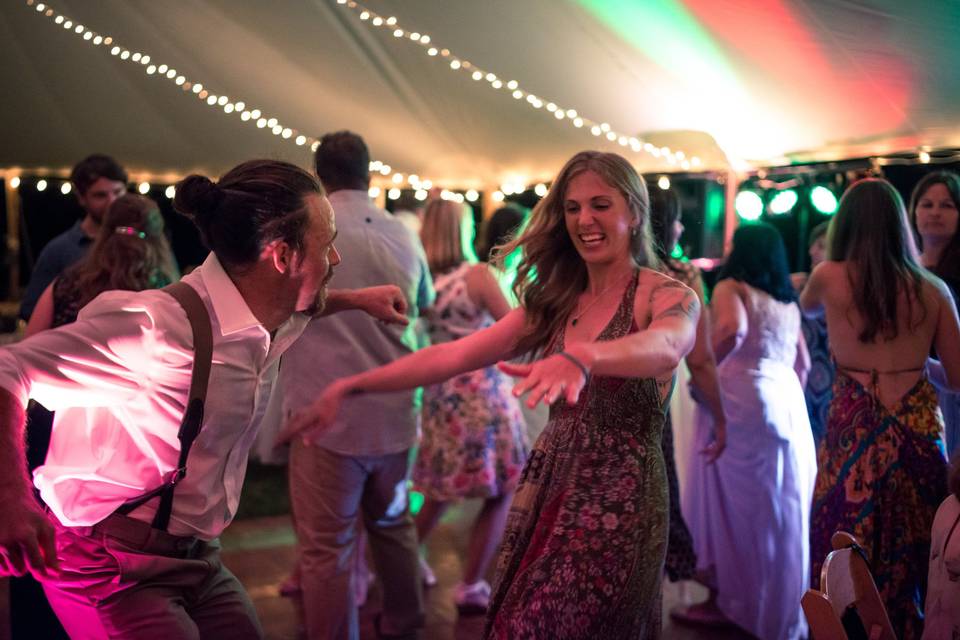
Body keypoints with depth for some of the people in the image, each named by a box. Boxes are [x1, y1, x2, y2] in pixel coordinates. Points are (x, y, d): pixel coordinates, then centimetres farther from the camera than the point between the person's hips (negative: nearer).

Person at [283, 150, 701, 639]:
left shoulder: (669, 296, -8)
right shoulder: (555, 302, 9)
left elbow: (665, 347, -32)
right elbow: (455, 355, 1)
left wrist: (582, 358, -53)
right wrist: (352, 387, -10)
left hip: (618, 503, -5)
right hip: (546, 490, 6)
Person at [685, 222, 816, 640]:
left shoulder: (731, 286, -2)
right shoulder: (788, 301, 18)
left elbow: (733, 329, -23)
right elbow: (802, 362, 21)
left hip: (744, 401, -6)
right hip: (789, 404, 7)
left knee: (735, 506, 3)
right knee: (782, 512, 12)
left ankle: (729, 601, 10)